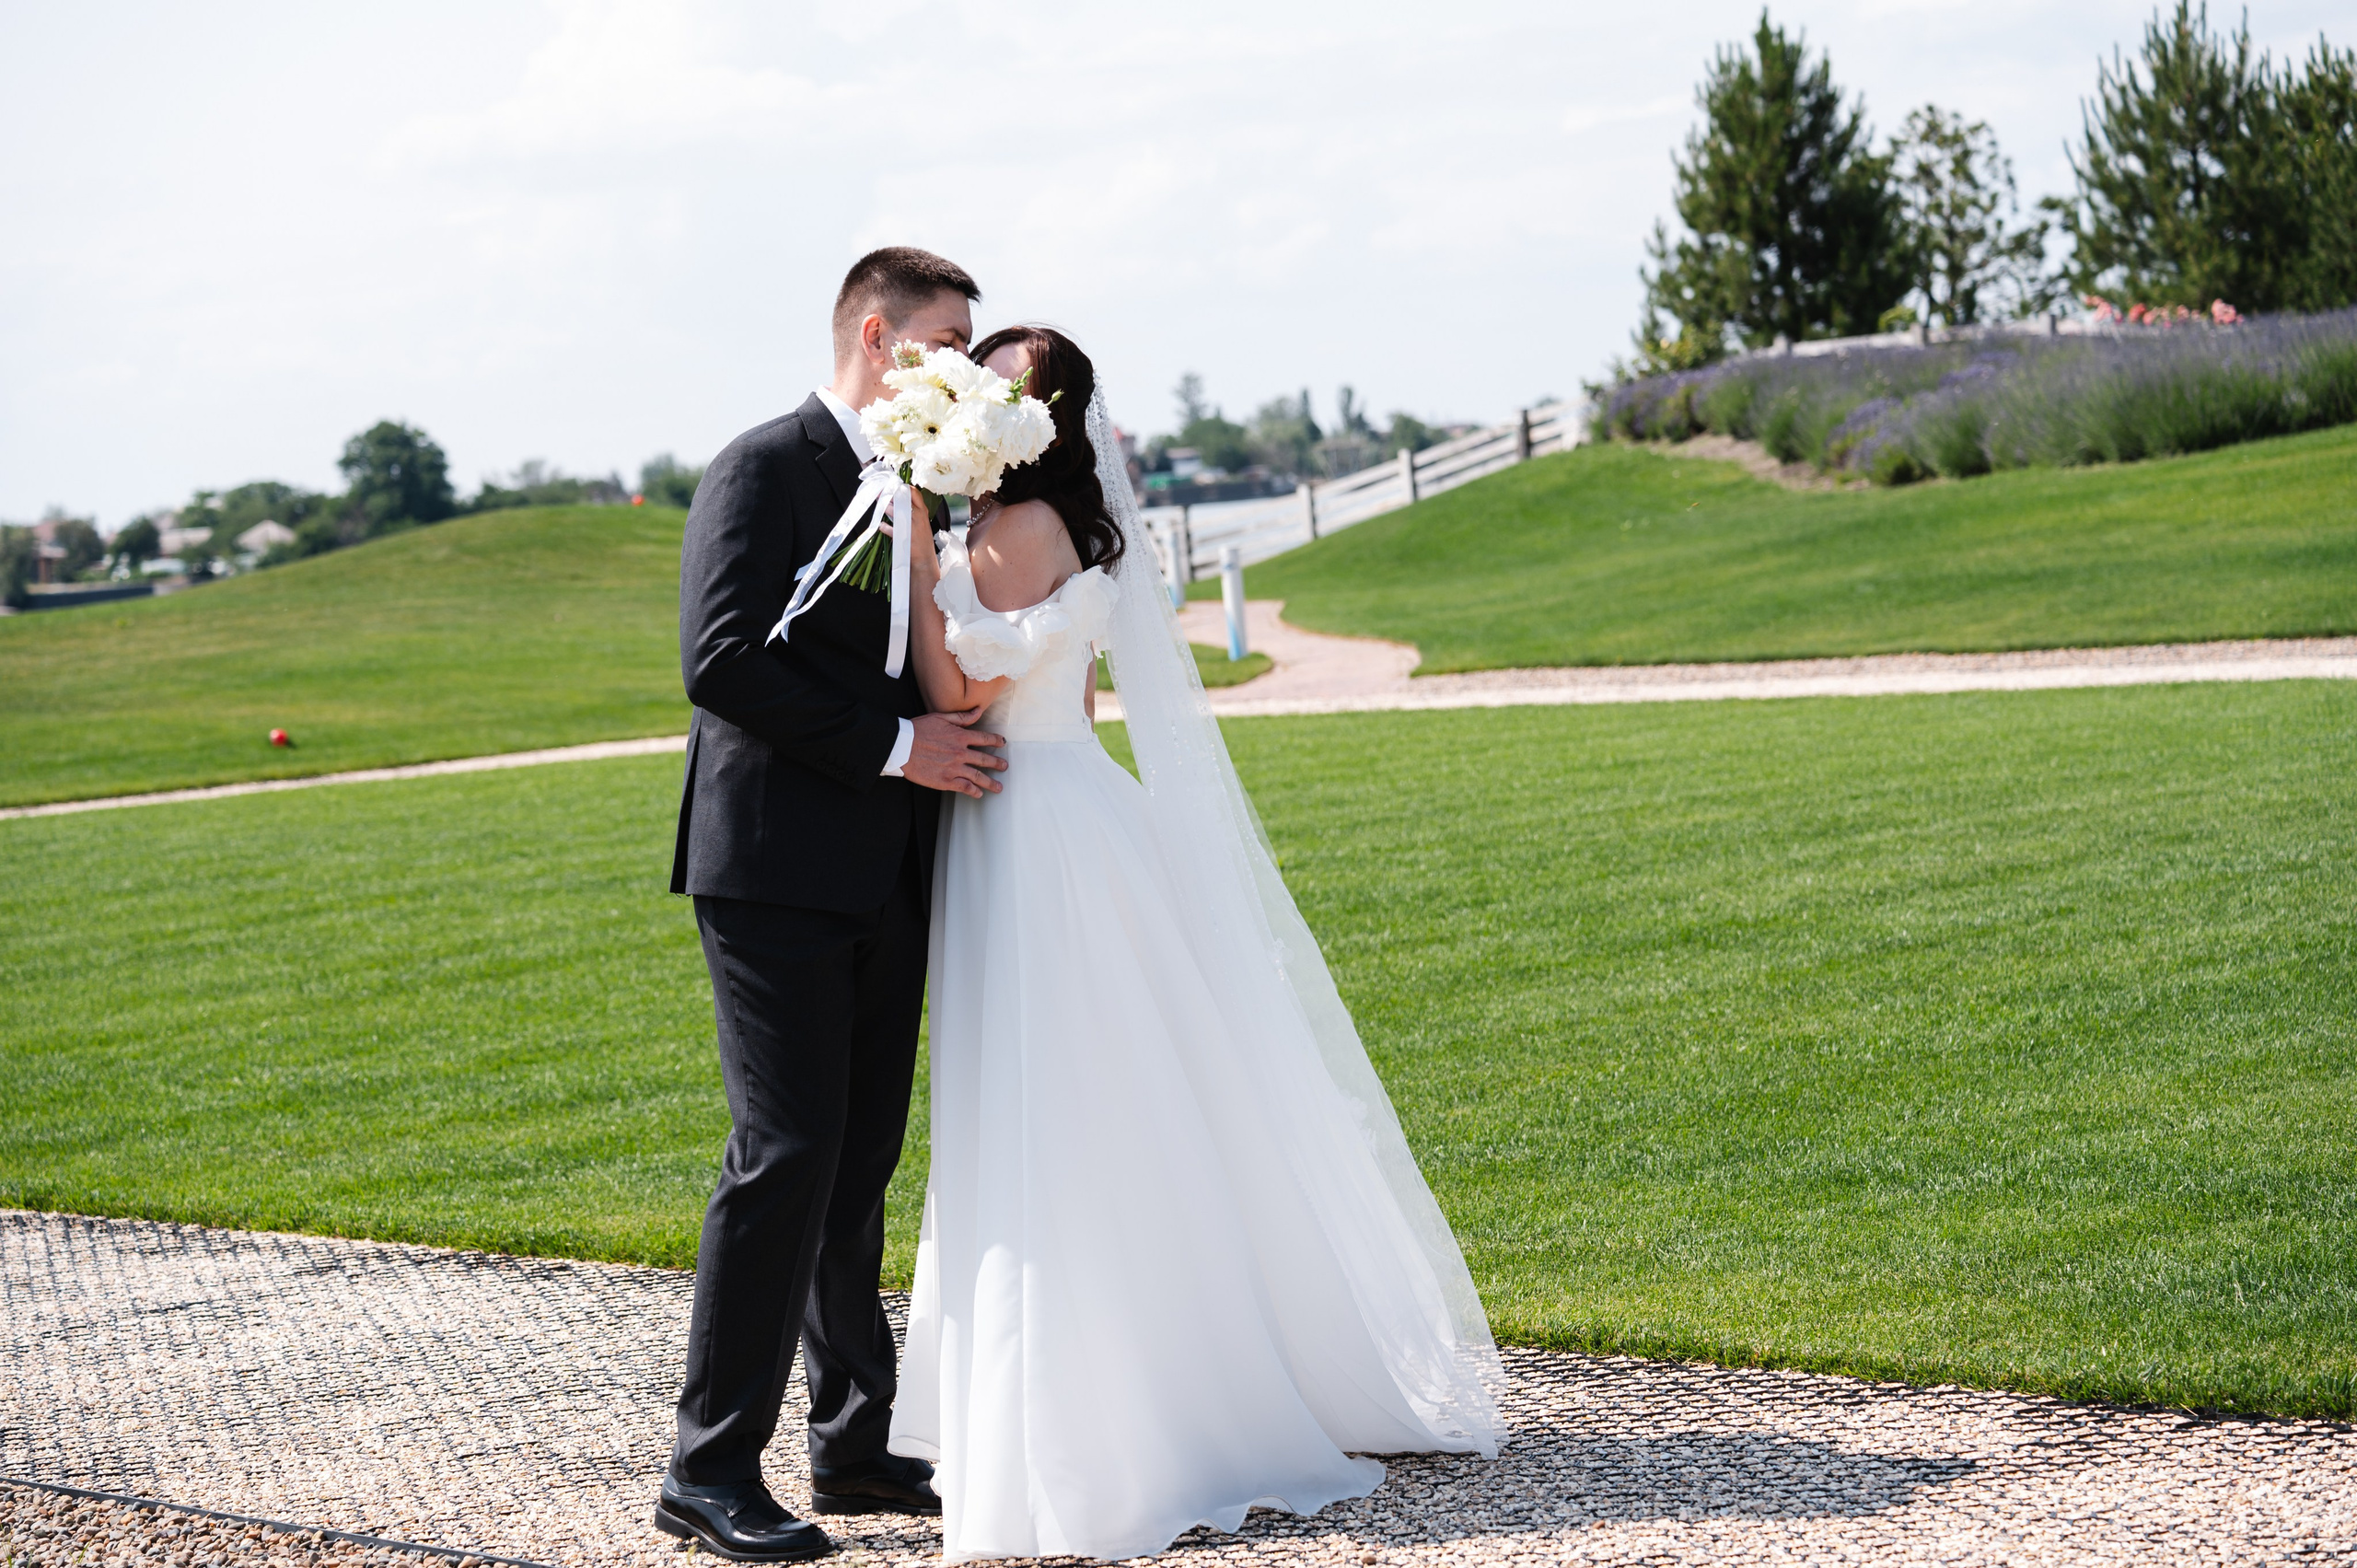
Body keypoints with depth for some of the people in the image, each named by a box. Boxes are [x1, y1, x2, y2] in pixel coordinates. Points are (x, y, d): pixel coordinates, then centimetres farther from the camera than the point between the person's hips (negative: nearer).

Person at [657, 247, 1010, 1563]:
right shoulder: (765, 470, -8)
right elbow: (724, 663, -17)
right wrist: (896, 747, -17)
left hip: (887, 881, 8)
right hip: (779, 871, -8)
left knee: (861, 1167, 11)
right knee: (786, 1158, -10)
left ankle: (856, 1443, 18)